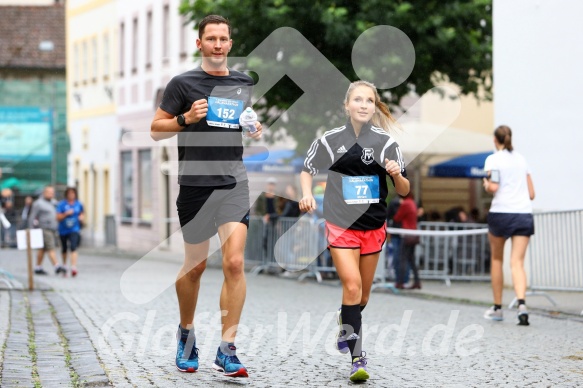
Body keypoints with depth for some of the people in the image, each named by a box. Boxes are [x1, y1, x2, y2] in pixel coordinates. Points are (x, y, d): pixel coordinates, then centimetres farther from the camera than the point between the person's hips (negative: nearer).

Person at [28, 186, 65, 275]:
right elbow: (32, 218, -8)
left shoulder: (52, 202, 15)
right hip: (45, 229, -8)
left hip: (52, 230, 8)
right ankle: (57, 267, -20)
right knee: (50, 248, -13)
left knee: (43, 249, 11)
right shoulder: (38, 203, -8)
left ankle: (38, 268, 15)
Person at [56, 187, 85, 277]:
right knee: (64, 249, 17)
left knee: (73, 248, -19)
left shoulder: (79, 204, 2)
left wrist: (82, 217, -2)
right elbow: (58, 217, -11)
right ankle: (64, 265, 40)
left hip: (74, 230, 0)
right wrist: (66, 214, -25)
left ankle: (73, 267, -28)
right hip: (63, 230, 1)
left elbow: (83, 213, 20)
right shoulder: (61, 204, -7)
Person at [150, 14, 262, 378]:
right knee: (195, 266, 8)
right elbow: (156, 130, 1)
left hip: (234, 183, 2)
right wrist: (186, 118, -16)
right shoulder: (183, 83, 0)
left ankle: (227, 351, -7)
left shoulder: (245, 83, 11)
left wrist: (256, 129, 5)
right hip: (195, 183, -2)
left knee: (235, 263, -11)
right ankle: (186, 332, 34)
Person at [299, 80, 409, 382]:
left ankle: (346, 327, 42)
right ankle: (357, 357, -14)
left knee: (363, 293, 13)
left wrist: (397, 175, -21)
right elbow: (307, 170, 11)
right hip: (341, 225, -3)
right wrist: (307, 195, -8)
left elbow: (404, 191, 1)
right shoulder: (330, 140, -5)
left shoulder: (385, 142, -2)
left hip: (373, 227, 3)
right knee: (352, 286, -17)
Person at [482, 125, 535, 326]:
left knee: (496, 260, 14)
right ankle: (521, 303, -27)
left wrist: (486, 185, 9)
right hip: (524, 214, 3)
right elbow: (531, 194, 14)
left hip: (501, 212, -3)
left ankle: (497, 308, 20)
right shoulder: (521, 159, 15)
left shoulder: (493, 159, -1)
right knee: (517, 262, -4)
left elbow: (493, 187, -13)